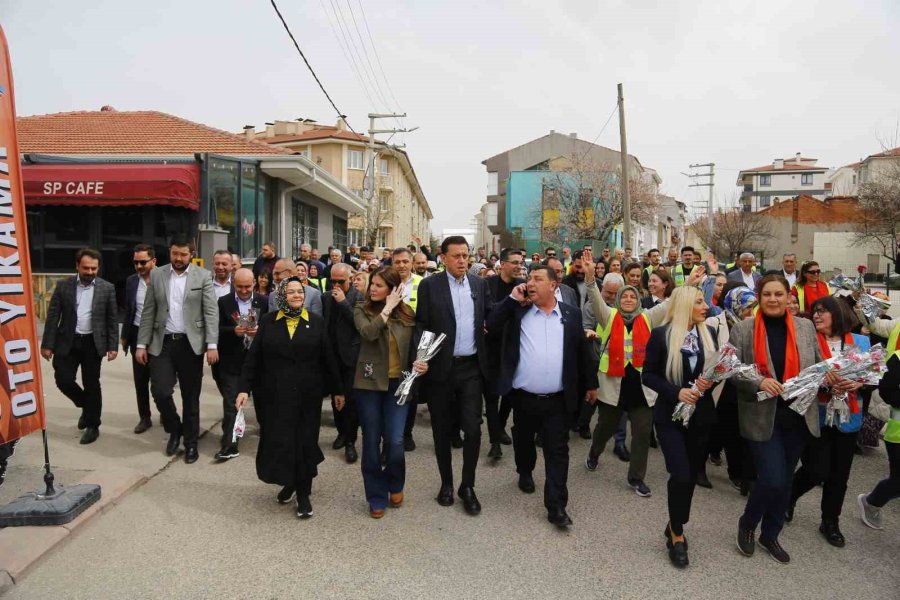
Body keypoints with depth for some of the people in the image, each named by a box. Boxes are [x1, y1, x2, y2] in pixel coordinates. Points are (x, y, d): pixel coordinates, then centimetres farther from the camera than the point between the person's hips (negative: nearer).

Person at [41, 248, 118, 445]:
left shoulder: (107, 288, -2)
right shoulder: (63, 286, 0)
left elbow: (112, 319, 0)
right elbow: (53, 317, 0)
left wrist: (113, 346, -4)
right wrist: (47, 344, -4)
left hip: (93, 343, -1)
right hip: (67, 342, 1)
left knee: (92, 385, 3)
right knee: (63, 379, -2)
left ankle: (92, 425, 16)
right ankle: (86, 406, 27)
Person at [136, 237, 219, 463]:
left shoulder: (203, 276, -1)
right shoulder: (156, 275, 6)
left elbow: (211, 312, -6)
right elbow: (148, 313, 7)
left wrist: (212, 345, -14)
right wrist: (142, 344, 2)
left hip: (191, 344, -2)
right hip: (162, 343, 2)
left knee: (191, 396, 6)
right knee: (160, 391, -6)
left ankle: (191, 443, 21)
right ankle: (174, 430, 22)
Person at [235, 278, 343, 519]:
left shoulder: (316, 321, 1)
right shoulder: (268, 321, 2)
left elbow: (327, 358, 2)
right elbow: (253, 357, 1)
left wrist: (337, 389, 3)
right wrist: (244, 388, -8)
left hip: (307, 394, 0)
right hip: (275, 393, 1)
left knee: (304, 441, 5)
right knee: (278, 441, 4)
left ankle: (303, 494, 18)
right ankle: (289, 482, 30)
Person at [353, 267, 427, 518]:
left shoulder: (407, 314, 3)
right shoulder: (362, 310, -2)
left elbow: (413, 348, 12)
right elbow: (368, 332, -23)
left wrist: (419, 364, -7)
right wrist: (388, 308, -17)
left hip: (398, 384, 1)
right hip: (369, 383, -1)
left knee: (395, 441, -5)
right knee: (371, 441, 6)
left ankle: (395, 484, 26)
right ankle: (377, 497, 23)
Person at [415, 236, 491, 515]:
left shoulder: (479, 284, 7)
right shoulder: (429, 285, -3)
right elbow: (421, 324, -5)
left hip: (471, 367, 2)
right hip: (440, 367, -2)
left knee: (473, 429, -1)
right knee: (442, 430, 11)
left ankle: (467, 486, 19)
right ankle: (446, 483, 30)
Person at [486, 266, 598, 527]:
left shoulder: (571, 314, 2)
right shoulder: (518, 310, 1)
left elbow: (582, 350, 7)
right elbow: (491, 325, -11)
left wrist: (590, 383, 10)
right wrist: (513, 299, -13)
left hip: (557, 399, -1)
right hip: (524, 397, 1)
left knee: (557, 452, 1)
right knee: (523, 441, 21)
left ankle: (556, 505, 8)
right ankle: (525, 473, 48)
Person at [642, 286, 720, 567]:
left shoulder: (709, 333, 3)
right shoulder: (661, 335, -9)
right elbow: (648, 375, -6)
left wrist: (709, 382, -10)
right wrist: (676, 392, -20)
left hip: (701, 415, 5)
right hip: (670, 415, -4)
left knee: (691, 476, 11)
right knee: (681, 475, -12)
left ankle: (675, 526, 33)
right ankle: (677, 534, 10)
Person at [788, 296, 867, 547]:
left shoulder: (861, 341, 5)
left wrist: (859, 382, -15)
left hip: (848, 416, 3)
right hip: (817, 415, -3)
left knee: (839, 474, 11)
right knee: (816, 471, -3)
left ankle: (830, 522, 29)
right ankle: (788, 498, 27)